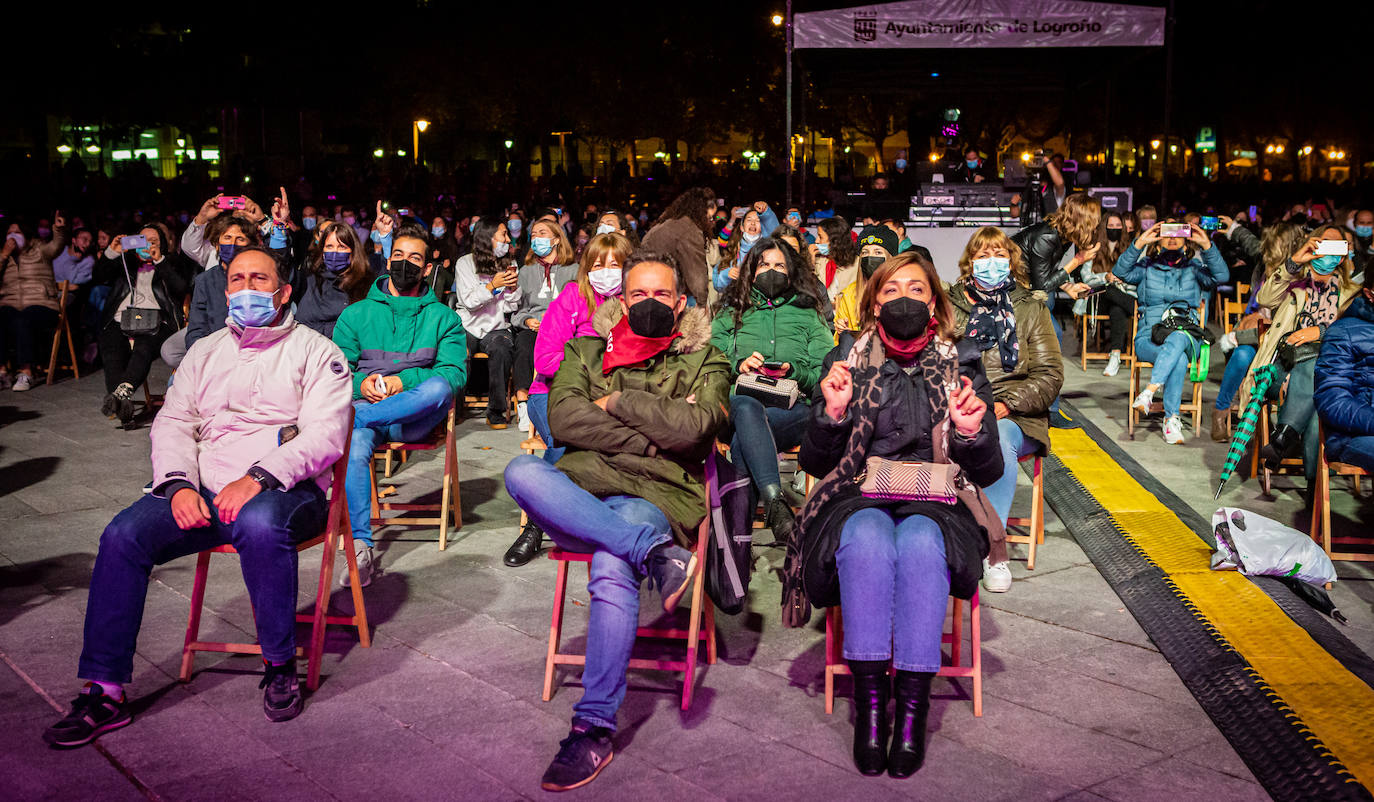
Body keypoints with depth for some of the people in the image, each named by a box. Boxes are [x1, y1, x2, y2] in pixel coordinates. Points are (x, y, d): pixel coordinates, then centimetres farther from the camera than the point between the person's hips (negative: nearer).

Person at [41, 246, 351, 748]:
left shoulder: (315, 351, 6)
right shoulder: (206, 352, 22)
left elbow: (324, 434, -8)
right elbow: (172, 423, 12)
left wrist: (259, 478, -23)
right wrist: (179, 484, -8)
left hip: (285, 489, -4)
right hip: (204, 491, 5)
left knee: (258, 523, -39)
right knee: (123, 534, -20)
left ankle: (280, 664, -19)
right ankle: (105, 691, -13)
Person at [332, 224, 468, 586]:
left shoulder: (443, 317, 14)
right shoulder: (356, 314, 18)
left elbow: (455, 372, 0)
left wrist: (404, 381, -15)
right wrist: (361, 384, -13)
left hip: (415, 416, 0)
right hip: (367, 407, 1)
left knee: (438, 389, -36)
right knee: (354, 447, -35)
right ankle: (361, 547, -35)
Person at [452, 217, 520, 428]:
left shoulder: (509, 264, 13)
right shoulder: (465, 263, 4)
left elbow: (510, 307, 10)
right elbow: (468, 301, -6)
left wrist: (513, 288, -9)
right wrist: (493, 286, -17)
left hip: (496, 328, 1)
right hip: (468, 326, -1)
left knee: (502, 348, -33)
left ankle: (496, 411, -24)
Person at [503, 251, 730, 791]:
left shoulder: (704, 361, 16)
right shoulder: (586, 351, 22)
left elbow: (691, 428, -5)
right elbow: (563, 419, 2)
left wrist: (616, 403, 3)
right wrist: (651, 439, -5)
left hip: (656, 496, -3)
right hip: (580, 491, 3)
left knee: (612, 569, -35)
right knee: (521, 472, -31)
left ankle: (595, 727, -25)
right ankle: (656, 552, -35)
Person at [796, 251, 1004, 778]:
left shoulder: (960, 364, 12)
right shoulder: (847, 359, 12)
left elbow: (988, 473, 8)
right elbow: (814, 462, 8)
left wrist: (972, 431, -13)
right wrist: (832, 412, -11)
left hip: (936, 503, 0)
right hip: (860, 501, 0)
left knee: (919, 541, -35)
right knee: (868, 537, -35)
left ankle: (912, 705, -31)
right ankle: (869, 701, -31)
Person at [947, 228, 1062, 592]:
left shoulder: (1031, 307, 13)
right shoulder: (951, 306, 15)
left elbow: (1050, 376, 5)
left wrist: (1004, 404, -11)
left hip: (1013, 416, 0)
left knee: (998, 441, -36)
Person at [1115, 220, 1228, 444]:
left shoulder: (1194, 269, 17)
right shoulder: (1147, 268, 15)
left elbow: (1220, 276, -4)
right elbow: (1121, 272, -6)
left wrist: (1207, 246, -17)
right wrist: (1139, 243, -17)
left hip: (1186, 336, 1)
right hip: (1149, 338, 0)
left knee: (1178, 338, -38)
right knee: (1179, 359, -34)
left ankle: (1149, 391, -46)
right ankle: (1172, 418, -34)